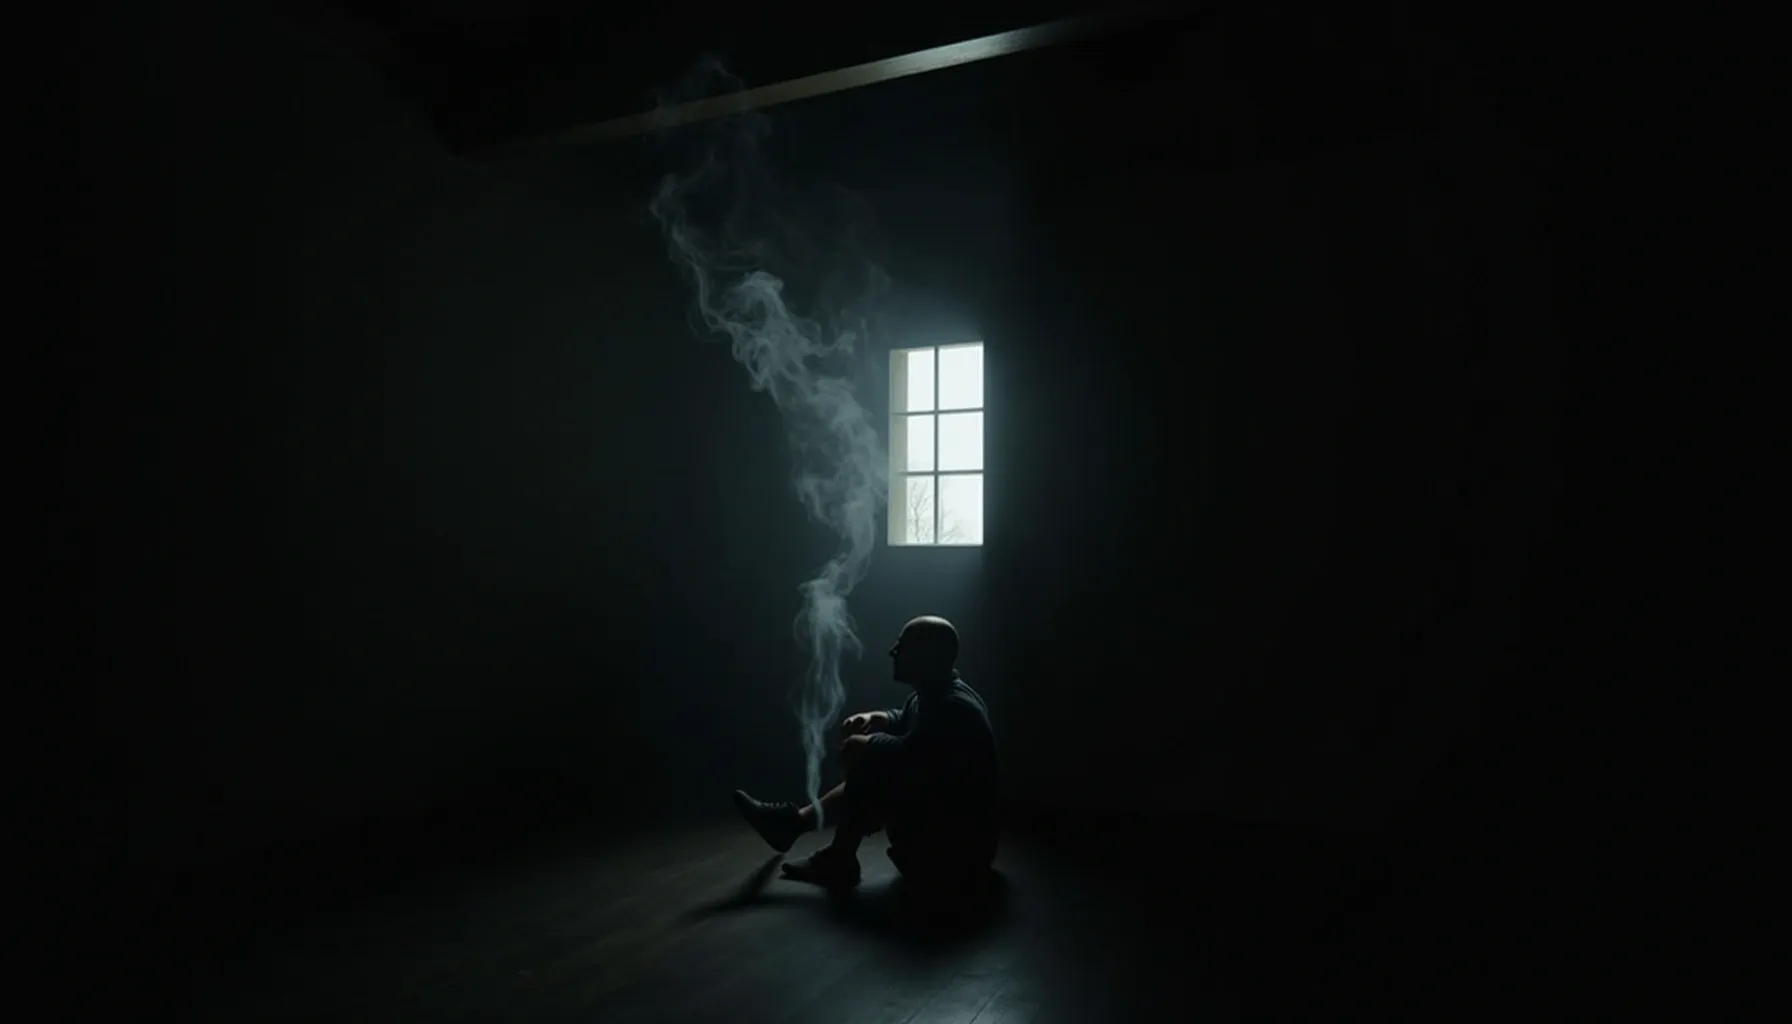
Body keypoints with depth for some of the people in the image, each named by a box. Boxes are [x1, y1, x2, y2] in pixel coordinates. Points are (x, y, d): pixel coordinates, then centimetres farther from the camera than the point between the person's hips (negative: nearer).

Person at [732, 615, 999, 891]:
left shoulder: (953, 707, -26)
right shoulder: (936, 695, 6)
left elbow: (910, 755, -36)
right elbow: (904, 721, 24)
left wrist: (866, 743, -16)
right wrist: (874, 719, 2)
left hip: (956, 849, -10)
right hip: (942, 823, 10)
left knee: (867, 765, -15)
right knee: (868, 776, 16)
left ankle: (838, 861, 0)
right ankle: (797, 820, 19)